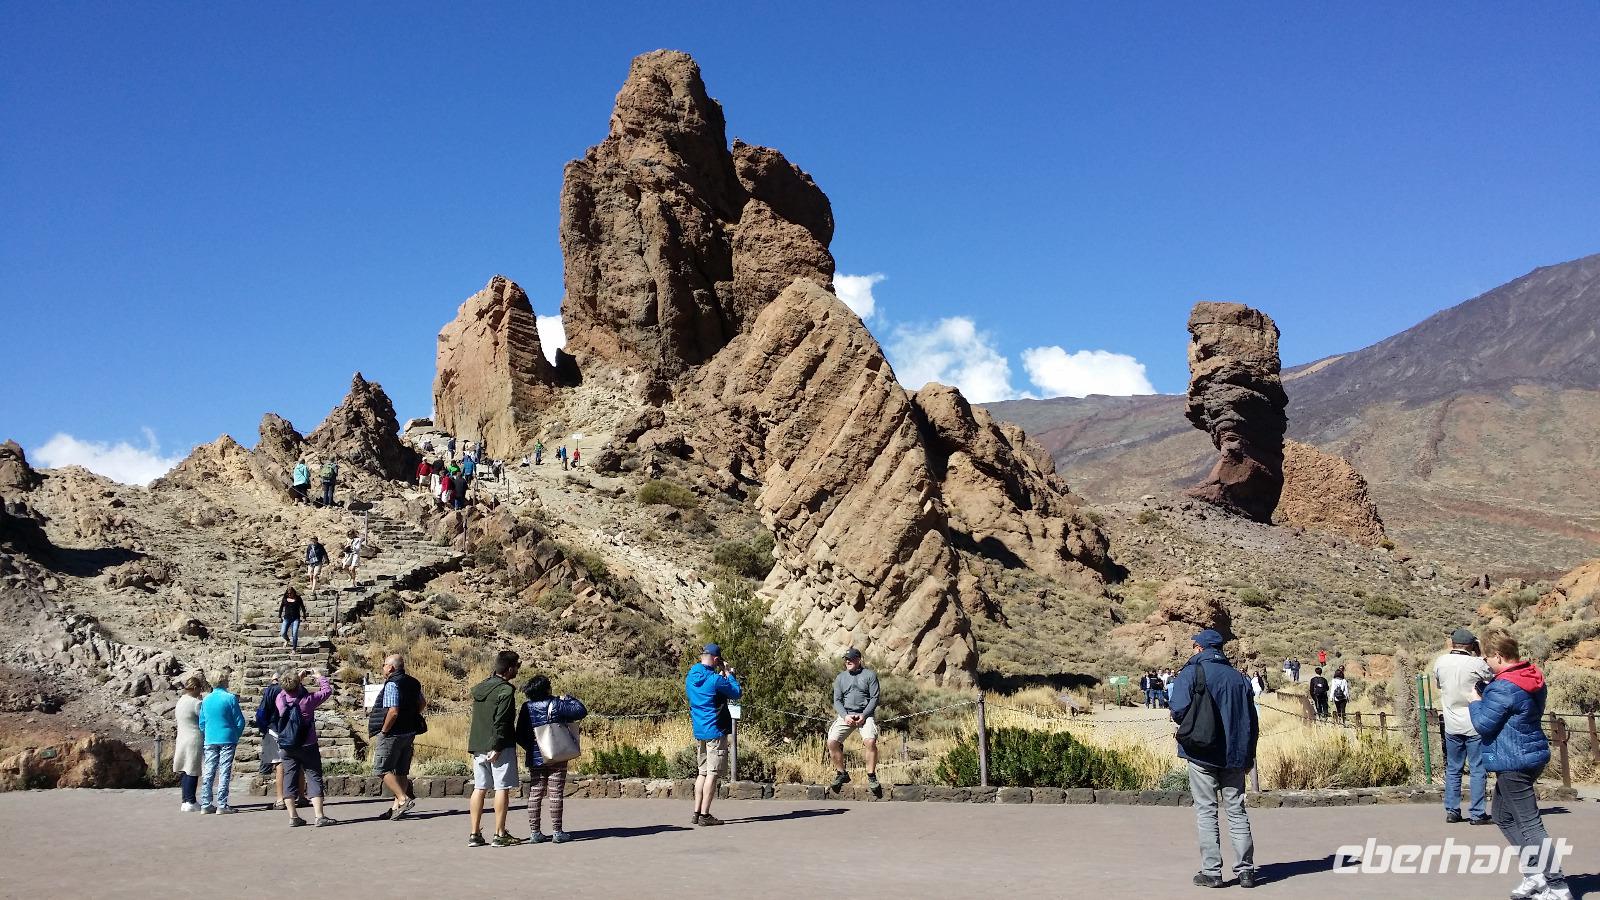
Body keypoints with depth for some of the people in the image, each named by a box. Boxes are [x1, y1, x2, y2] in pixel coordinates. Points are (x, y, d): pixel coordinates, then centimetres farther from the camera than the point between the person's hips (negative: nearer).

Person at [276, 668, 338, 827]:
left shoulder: (280, 699, -7)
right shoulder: (308, 699, -16)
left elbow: (286, 690, 18)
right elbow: (327, 690, -3)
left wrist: (298, 678, 21)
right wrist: (319, 676, 11)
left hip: (286, 747, 4)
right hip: (308, 746, -4)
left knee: (289, 779, 10)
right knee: (314, 778, 0)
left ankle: (293, 817, 11)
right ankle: (320, 816, -5)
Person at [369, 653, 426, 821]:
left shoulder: (392, 685, -17)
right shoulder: (413, 683, 11)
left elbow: (393, 712, -25)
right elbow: (422, 703, 24)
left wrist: (383, 732, -16)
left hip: (392, 734, -9)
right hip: (409, 734, 9)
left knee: (381, 769, -2)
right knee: (401, 771, 11)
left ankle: (403, 799, -11)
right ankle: (397, 807, 13)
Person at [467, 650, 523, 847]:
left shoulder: (479, 687, 9)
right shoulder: (506, 691, -14)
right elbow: (501, 722, -19)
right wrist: (496, 748, -18)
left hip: (478, 746, 8)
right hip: (499, 747, -8)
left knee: (479, 788, 10)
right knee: (502, 788, -1)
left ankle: (474, 834, 12)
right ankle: (500, 835, 0)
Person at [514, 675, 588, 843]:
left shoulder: (526, 708, 0)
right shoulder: (556, 705, -11)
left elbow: (519, 736, 3)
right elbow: (581, 711, -12)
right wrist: (569, 698, 2)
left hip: (535, 759, 3)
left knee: (535, 794, 9)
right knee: (556, 794, 1)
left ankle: (534, 832, 9)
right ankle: (557, 831, 3)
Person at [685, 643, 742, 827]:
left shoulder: (690, 677, 7)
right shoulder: (715, 680, -17)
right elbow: (737, 693, -7)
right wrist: (729, 675, 6)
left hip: (698, 731, 8)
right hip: (715, 731, -8)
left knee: (703, 772, 14)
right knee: (712, 773, -3)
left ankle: (697, 813, 13)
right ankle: (704, 815, -4)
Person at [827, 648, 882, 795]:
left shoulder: (869, 675, 5)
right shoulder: (840, 678, 14)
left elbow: (874, 698, 0)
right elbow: (837, 700, 9)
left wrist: (864, 715, -13)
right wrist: (845, 716, -9)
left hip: (865, 714, -3)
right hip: (845, 715, 3)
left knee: (870, 741, -29)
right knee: (831, 741, -18)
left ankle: (871, 776, -13)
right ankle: (841, 774, 1)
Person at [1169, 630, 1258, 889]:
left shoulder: (1190, 672, -6)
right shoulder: (1238, 677, 9)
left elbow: (1179, 711, -17)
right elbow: (1252, 721, 11)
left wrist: (1181, 720, 6)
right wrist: (1248, 755, 19)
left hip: (1202, 753, -4)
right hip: (1234, 754, 4)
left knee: (1206, 811, 2)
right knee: (1237, 811, 11)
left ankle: (1211, 871, 1)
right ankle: (1246, 870, 10)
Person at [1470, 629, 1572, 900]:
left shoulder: (1504, 688, -23)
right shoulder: (1533, 677, 7)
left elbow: (1483, 724, -18)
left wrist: (1475, 702, 1)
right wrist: (1485, 695, 10)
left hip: (1513, 763, -10)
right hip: (1532, 755, 10)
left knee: (1530, 825, -5)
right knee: (1504, 817, 21)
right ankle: (1535, 873, 20)